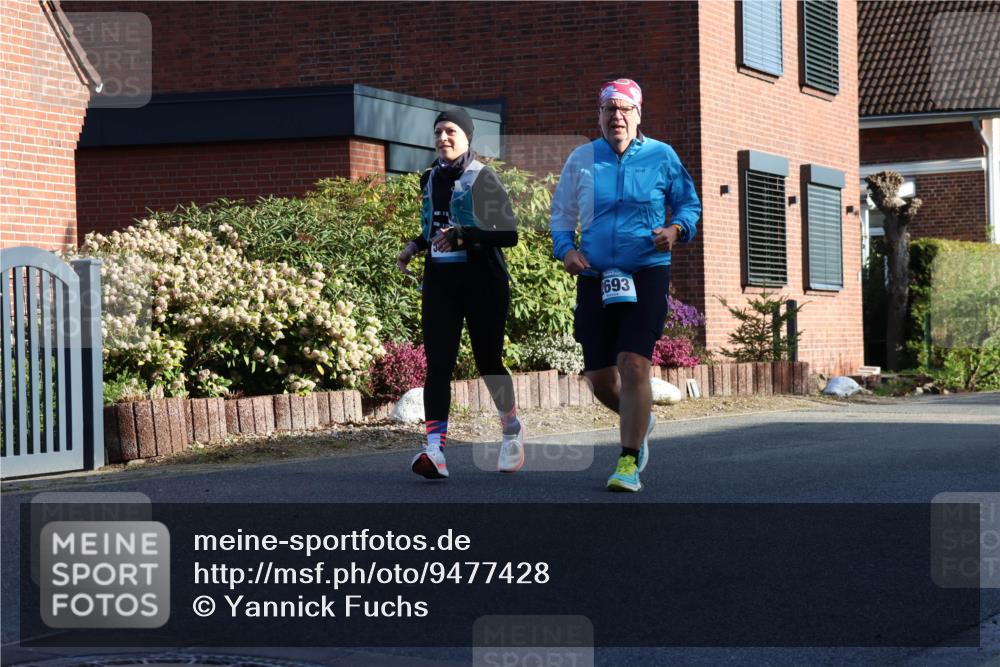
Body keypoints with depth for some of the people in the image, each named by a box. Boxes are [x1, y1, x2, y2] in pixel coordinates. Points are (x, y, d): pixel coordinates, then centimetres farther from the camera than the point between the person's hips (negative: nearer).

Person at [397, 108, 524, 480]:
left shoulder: (483, 179, -7)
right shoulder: (430, 180, 12)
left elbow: (509, 234, -12)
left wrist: (464, 235, -24)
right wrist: (416, 246, 10)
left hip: (482, 280, -5)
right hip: (439, 281, 5)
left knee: (487, 362, 4)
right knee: (438, 364, -9)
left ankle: (512, 429, 31)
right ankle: (435, 450, -18)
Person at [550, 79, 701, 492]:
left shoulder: (661, 157, 4)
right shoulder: (581, 160, 8)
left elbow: (689, 203, 13)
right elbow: (561, 217, 16)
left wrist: (676, 229, -8)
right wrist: (565, 250, -3)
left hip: (647, 274, -3)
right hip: (595, 278, 3)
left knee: (633, 364, -16)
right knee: (599, 377, 5)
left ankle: (629, 463, -8)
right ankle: (640, 421, 38)